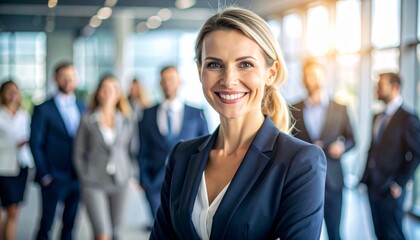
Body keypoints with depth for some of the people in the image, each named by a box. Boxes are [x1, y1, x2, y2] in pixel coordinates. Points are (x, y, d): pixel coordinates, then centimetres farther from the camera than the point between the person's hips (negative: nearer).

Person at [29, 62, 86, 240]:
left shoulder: (82, 108, 9)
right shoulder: (43, 109, -5)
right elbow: (35, 144, -6)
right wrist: (44, 175, -9)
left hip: (78, 177, 4)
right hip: (54, 178, -4)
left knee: (70, 224, 12)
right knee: (46, 225, 5)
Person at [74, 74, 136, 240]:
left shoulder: (127, 122, 5)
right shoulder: (87, 121, -2)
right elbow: (79, 153, 3)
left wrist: (127, 173, 8)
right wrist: (85, 178, 1)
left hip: (120, 182, 3)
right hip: (94, 183, -3)